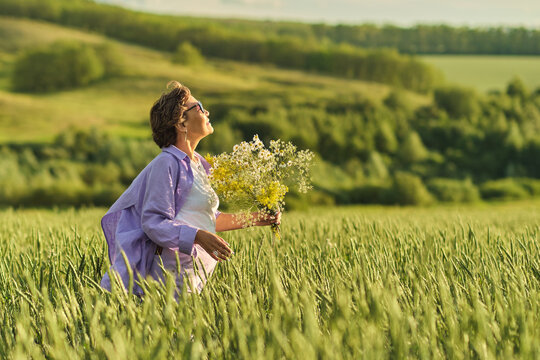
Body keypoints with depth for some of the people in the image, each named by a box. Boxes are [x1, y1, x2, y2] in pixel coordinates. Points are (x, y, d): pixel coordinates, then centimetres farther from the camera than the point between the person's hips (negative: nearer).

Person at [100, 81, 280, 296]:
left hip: (196, 270, 9)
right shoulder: (166, 164, -11)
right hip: (174, 270, -9)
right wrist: (198, 236, -27)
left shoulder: (197, 164, 16)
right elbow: (153, 222, -16)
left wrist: (251, 219, 19)